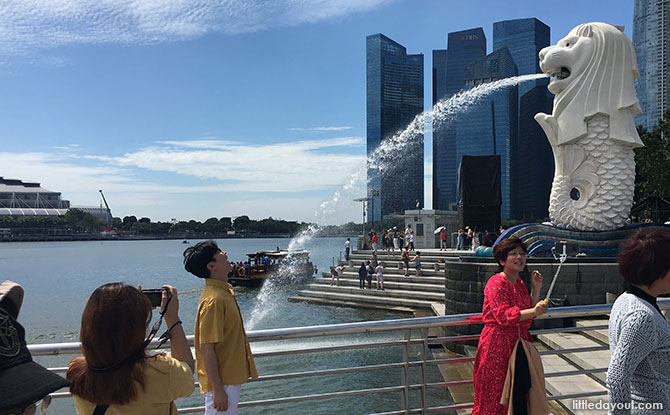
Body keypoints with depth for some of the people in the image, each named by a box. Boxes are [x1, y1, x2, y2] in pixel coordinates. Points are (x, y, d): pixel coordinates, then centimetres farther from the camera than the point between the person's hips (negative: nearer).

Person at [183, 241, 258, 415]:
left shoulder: (224, 291, 7)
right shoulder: (213, 300, -24)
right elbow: (207, 348, -24)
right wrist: (218, 389, -23)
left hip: (231, 379, 9)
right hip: (221, 382, -9)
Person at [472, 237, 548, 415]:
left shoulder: (520, 284, 13)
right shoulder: (496, 283, -14)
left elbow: (528, 316, 16)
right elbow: (503, 315, -23)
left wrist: (536, 289, 7)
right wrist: (533, 311, -32)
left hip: (518, 343, 8)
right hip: (497, 345, -8)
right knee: (494, 396, 0)